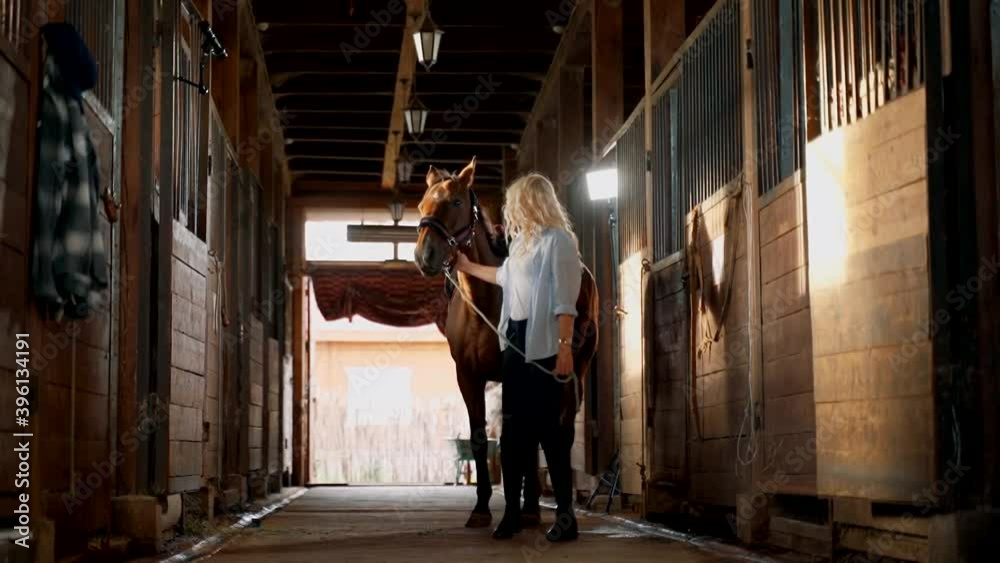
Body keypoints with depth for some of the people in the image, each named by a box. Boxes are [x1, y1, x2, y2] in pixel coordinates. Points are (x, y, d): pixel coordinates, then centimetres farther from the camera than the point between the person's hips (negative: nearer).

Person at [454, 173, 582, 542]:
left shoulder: (558, 240, -10)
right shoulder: (523, 243, 17)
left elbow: (564, 300, -17)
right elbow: (505, 277, 37)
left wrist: (565, 347, -23)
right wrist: (468, 267, 44)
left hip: (544, 345, -9)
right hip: (517, 342, 9)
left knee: (550, 429, -6)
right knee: (514, 428, 9)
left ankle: (565, 515, -1)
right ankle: (512, 510, 16)